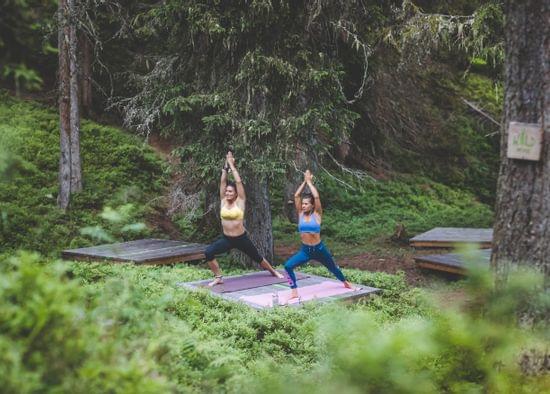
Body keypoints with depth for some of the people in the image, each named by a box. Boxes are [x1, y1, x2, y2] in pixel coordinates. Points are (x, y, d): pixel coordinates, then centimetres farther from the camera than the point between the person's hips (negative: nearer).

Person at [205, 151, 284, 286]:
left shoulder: (240, 202, -9)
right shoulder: (223, 201, 0)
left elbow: (238, 181, -16)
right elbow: (223, 182, -4)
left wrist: (232, 165, -12)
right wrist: (225, 166, -6)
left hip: (241, 238, -3)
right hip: (226, 238, 3)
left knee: (257, 257, 15)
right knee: (208, 253, -20)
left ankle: (273, 272, 42)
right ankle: (218, 278, -5)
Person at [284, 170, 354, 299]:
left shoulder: (317, 214, -9)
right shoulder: (301, 214, -1)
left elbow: (316, 196, -21)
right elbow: (296, 196, -8)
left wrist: (309, 182, -12)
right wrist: (304, 181, -6)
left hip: (319, 249, -2)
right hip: (304, 250, 2)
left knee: (333, 268, 22)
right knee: (288, 265, -21)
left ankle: (345, 283, 51)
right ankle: (294, 292, -14)